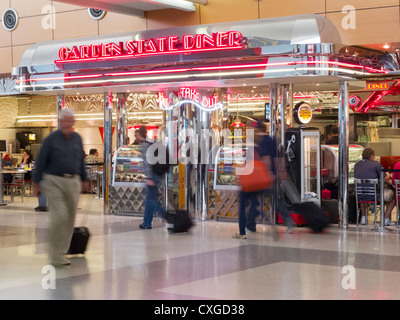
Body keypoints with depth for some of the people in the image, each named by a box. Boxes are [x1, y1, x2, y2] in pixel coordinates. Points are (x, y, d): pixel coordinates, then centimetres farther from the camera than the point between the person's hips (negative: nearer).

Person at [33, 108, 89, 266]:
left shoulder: (77, 138, 9)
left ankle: (61, 252, 18)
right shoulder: (51, 139, -5)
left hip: (73, 182, 5)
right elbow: (41, 161, -2)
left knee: (70, 218, 6)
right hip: (54, 181, -5)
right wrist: (36, 182, -3)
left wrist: (84, 180, 22)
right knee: (59, 216, -14)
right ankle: (56, 256, -6)